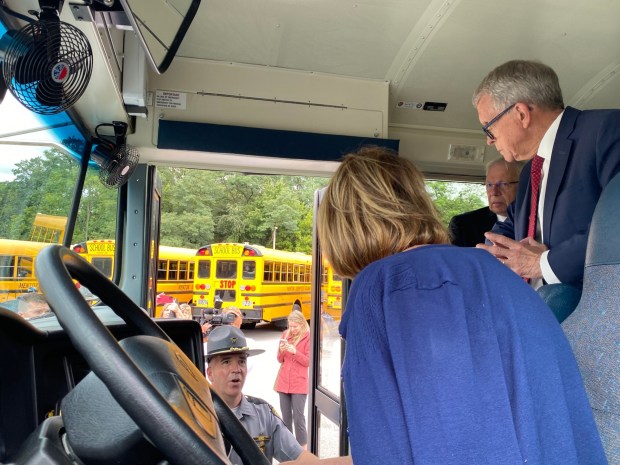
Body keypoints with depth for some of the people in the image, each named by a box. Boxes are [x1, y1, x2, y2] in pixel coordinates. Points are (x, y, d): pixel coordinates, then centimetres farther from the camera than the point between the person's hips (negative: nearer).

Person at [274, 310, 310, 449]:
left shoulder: (308, 337, -7)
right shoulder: (285, 335, 8)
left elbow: (308, 361, -8)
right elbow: (280, 360, 11)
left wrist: (295, 352, -21)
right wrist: (281, 351, -11)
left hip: (299, 383, -5)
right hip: (283, 381, 5)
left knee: (298, 416, -5)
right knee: (286, 416, 12)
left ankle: (303, 446, 6)